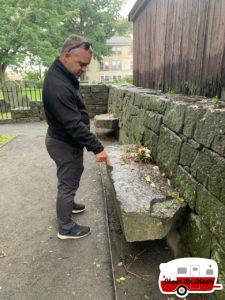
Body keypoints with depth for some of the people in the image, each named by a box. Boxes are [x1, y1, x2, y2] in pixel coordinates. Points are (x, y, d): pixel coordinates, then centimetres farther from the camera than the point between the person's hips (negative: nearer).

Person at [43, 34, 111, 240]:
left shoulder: (63, 75, 4)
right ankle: (66, 228, 24)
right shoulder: (58, 86, -30)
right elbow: (74, 124, -30)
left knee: (71, 177, 26)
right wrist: (97, 148, -26)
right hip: (64, 144, -10)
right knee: (68, 182, 4)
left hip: (64, 139, 10)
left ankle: (67, 204, 50)